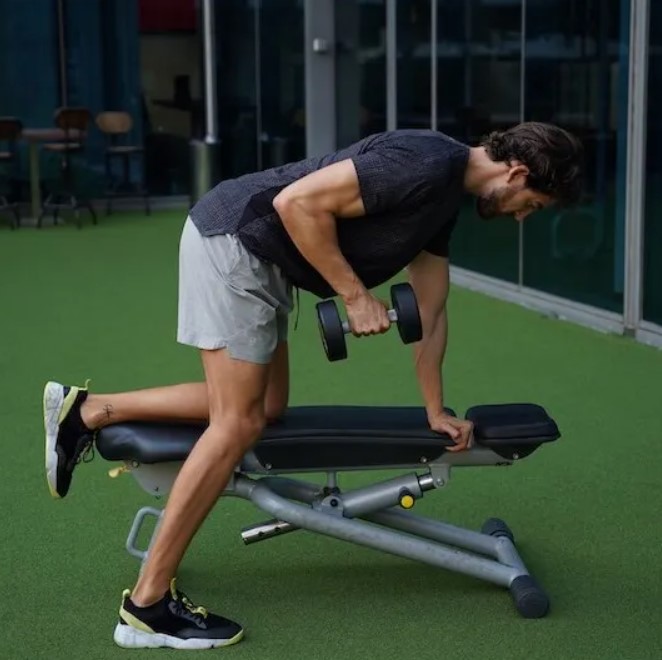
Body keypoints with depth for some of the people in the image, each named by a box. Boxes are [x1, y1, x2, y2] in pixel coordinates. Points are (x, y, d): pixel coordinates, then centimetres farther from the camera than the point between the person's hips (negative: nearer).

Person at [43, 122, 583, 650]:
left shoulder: (447, 197, 12)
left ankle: (88, 412, 18)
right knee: (239, 423, -9)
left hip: (258, 254, 10)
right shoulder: (425, 164, -20)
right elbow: (298, 202, -25)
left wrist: (436, 411, 21)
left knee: (266, 406, 14)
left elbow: (431, 312, 20)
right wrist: (356, 295, -17)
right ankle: (147, 605, -3)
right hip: (234, 238, -10)